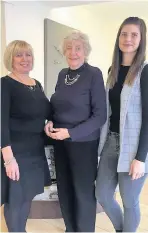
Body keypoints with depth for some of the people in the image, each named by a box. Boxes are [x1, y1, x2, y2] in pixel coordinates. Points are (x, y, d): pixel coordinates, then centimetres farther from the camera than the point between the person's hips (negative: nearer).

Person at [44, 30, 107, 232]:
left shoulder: (94, 74, -11)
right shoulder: (62, 74, 7)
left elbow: (100, 115, -14)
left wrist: (70, 133, -19)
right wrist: (50, 122, -4)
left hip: (84, 143, -6)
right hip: (60, 142, 6)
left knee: (83, 191, 9)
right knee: (64, 189, 15)